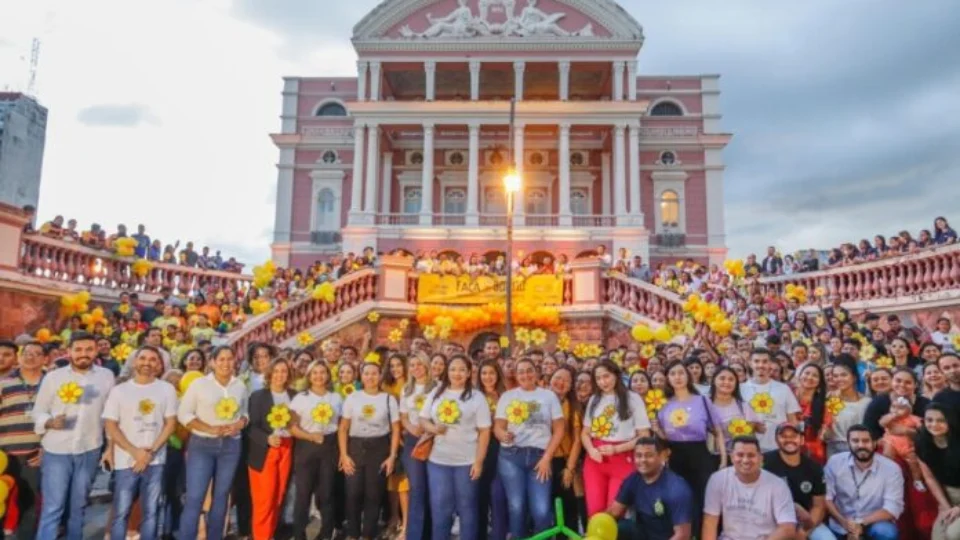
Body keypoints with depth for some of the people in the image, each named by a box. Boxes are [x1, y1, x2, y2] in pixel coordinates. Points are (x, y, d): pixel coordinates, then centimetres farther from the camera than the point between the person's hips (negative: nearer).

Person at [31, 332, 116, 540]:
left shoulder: (107, 376, 2)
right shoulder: (52, 377, -2)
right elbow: (38, 412, 1)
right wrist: (50, 422, -19)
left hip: (89, 450, 2)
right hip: (56, 450, -1)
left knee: (79, 506, 15)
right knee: (52, 508, 0)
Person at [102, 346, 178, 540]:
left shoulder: (167, 389, 2)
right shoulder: (119, 390, 1)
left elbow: (170, 423, 2)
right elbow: (111, 426, -2)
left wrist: (151, 451, -10)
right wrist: (135, 452, -12)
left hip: (156, 461, 1)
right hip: (126, 461, 0)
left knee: (151, 512, 8)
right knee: (121, 513, 5)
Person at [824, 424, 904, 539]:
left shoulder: (891, 468, -10)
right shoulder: (835, 463, -7)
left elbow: (892, 508, -16)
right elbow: (826, 497, -7)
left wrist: (862, 524, -24)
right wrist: (843, 522, -22)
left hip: (874, 524, -1)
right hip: (841, 527, 1)